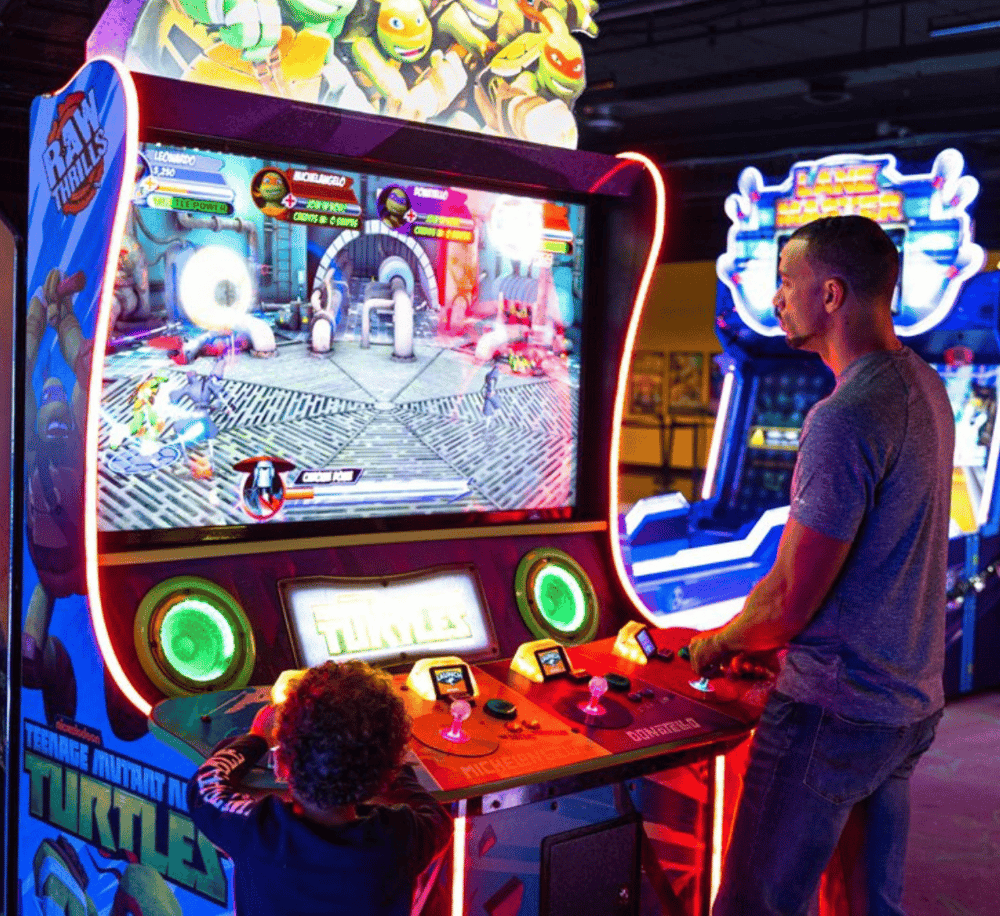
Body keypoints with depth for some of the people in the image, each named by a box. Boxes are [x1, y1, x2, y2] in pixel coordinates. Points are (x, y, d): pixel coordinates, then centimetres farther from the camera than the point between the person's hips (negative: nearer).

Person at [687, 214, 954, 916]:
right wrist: (765, 639, 16)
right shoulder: (923, 387, 8)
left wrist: (719, 644, 0)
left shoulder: (846, 417, -22)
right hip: (913, 701, 9)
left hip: (835, 710, -9)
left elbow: (790, 601, -21)